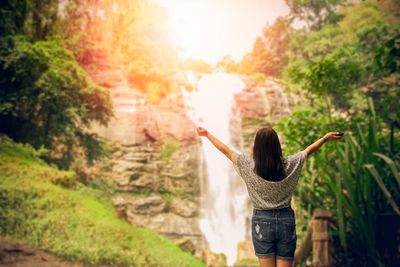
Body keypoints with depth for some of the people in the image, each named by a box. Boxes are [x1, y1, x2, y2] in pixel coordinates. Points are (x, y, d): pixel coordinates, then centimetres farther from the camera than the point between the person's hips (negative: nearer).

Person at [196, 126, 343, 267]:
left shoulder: (249, 166, -9)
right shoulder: (290, 165, -5)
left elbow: (225, 150, 4)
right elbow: (309, 150, 13)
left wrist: (207, 135, 18)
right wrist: (326, 138, 30)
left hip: (262, 221, -1)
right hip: (286, 221, 2)